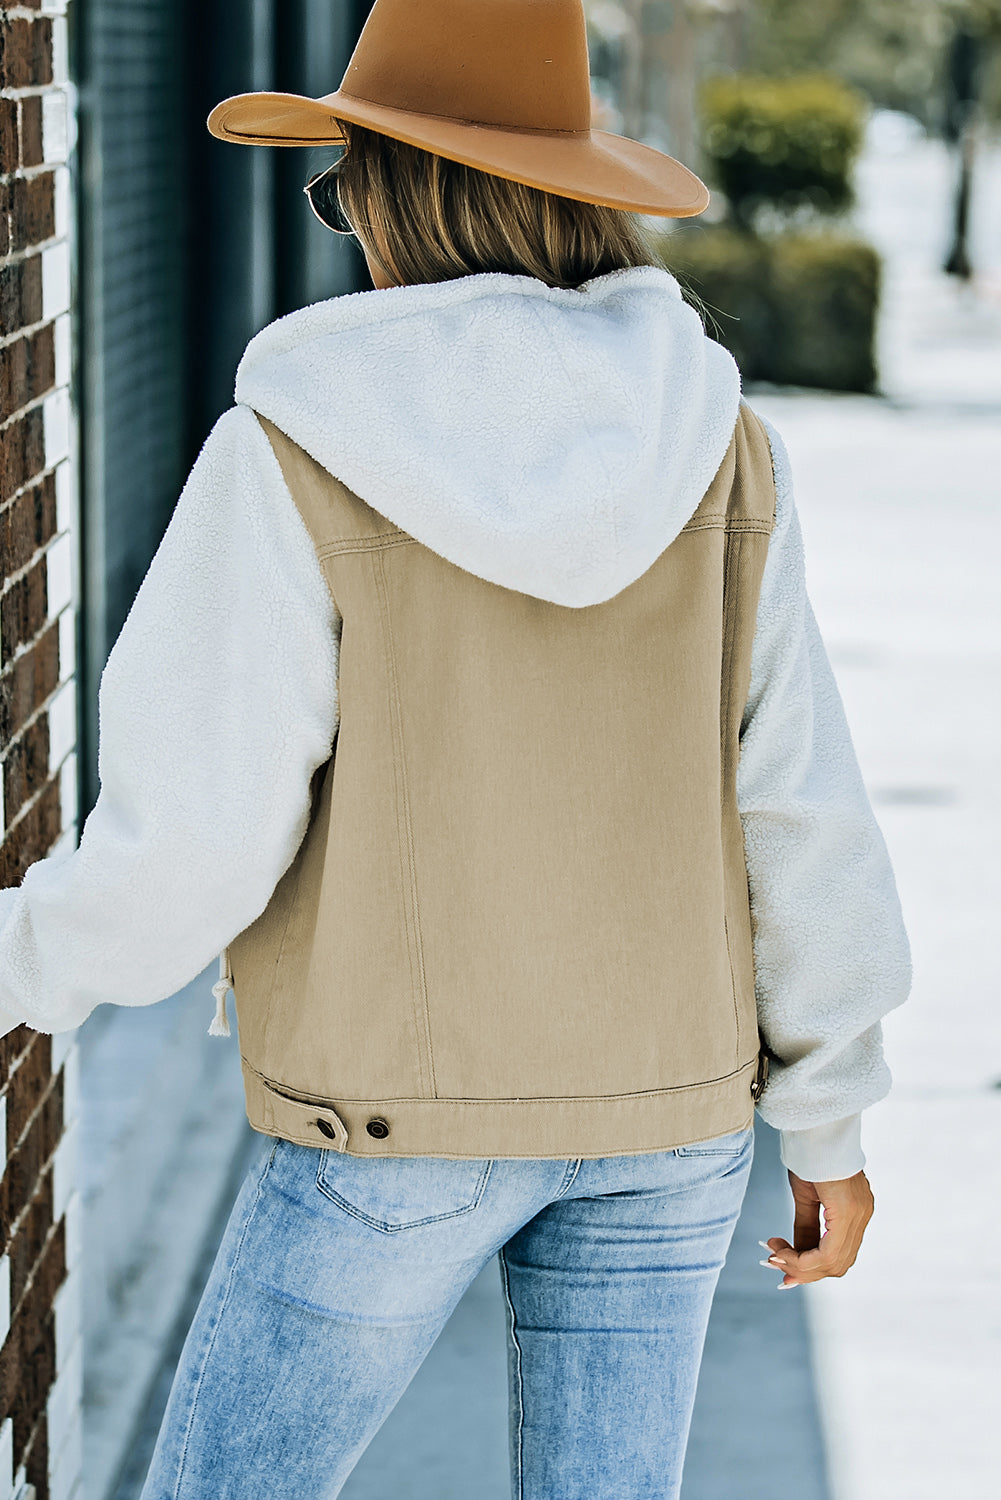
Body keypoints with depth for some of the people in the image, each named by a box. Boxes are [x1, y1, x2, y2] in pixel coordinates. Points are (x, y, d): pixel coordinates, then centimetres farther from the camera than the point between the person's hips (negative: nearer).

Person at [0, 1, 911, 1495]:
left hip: (406, 1106, -4)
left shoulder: (300, 456, -16)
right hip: (659, 1100, 4)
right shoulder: (712, 449, -5)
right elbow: (799, 812, -2)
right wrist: (828, 1117, 9)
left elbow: (189, 845, -17)